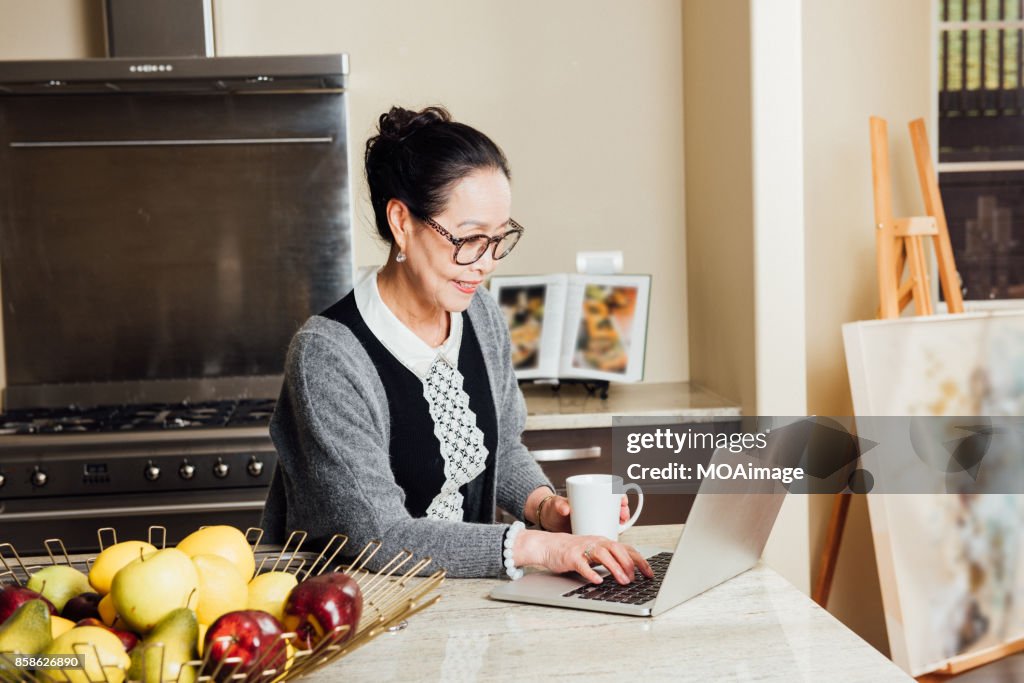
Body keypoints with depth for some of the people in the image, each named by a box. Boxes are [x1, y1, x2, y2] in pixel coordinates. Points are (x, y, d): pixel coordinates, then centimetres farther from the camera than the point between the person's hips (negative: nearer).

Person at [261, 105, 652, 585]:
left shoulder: (482, 316, 2)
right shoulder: (328, 356, -20)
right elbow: (380, 537, -22)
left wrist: (544, 506, -3)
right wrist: (535, 546, -26)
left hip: (465, 594, 6)